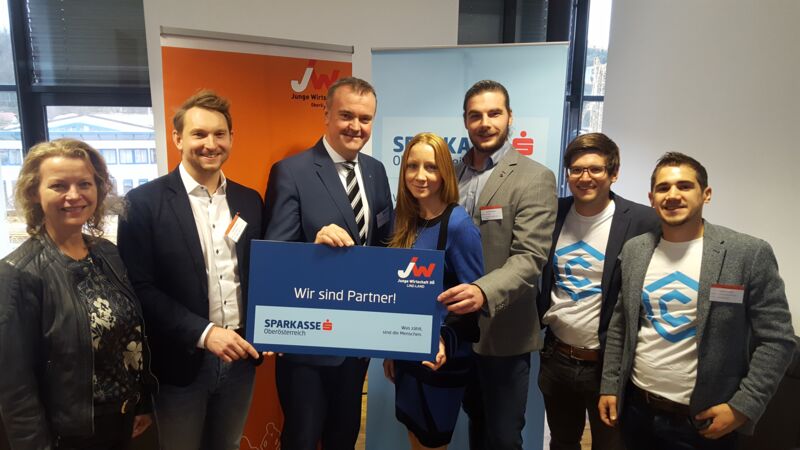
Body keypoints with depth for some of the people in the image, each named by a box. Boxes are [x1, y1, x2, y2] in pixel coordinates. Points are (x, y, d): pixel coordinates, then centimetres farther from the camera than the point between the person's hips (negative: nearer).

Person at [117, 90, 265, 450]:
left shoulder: (249, 201, 4)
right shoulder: (144, 201, -9)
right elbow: (139, 287, -13)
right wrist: (203, 333, -21)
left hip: (239, 355, 4)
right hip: (182, 361, -4)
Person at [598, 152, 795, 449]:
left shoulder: (749, 254, -10)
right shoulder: (634, 250, 1)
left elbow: (776, 339, -8)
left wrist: (743, 407, -12)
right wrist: (609, 386, 6)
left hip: (702, 422, -3)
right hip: (635, 409, 4)